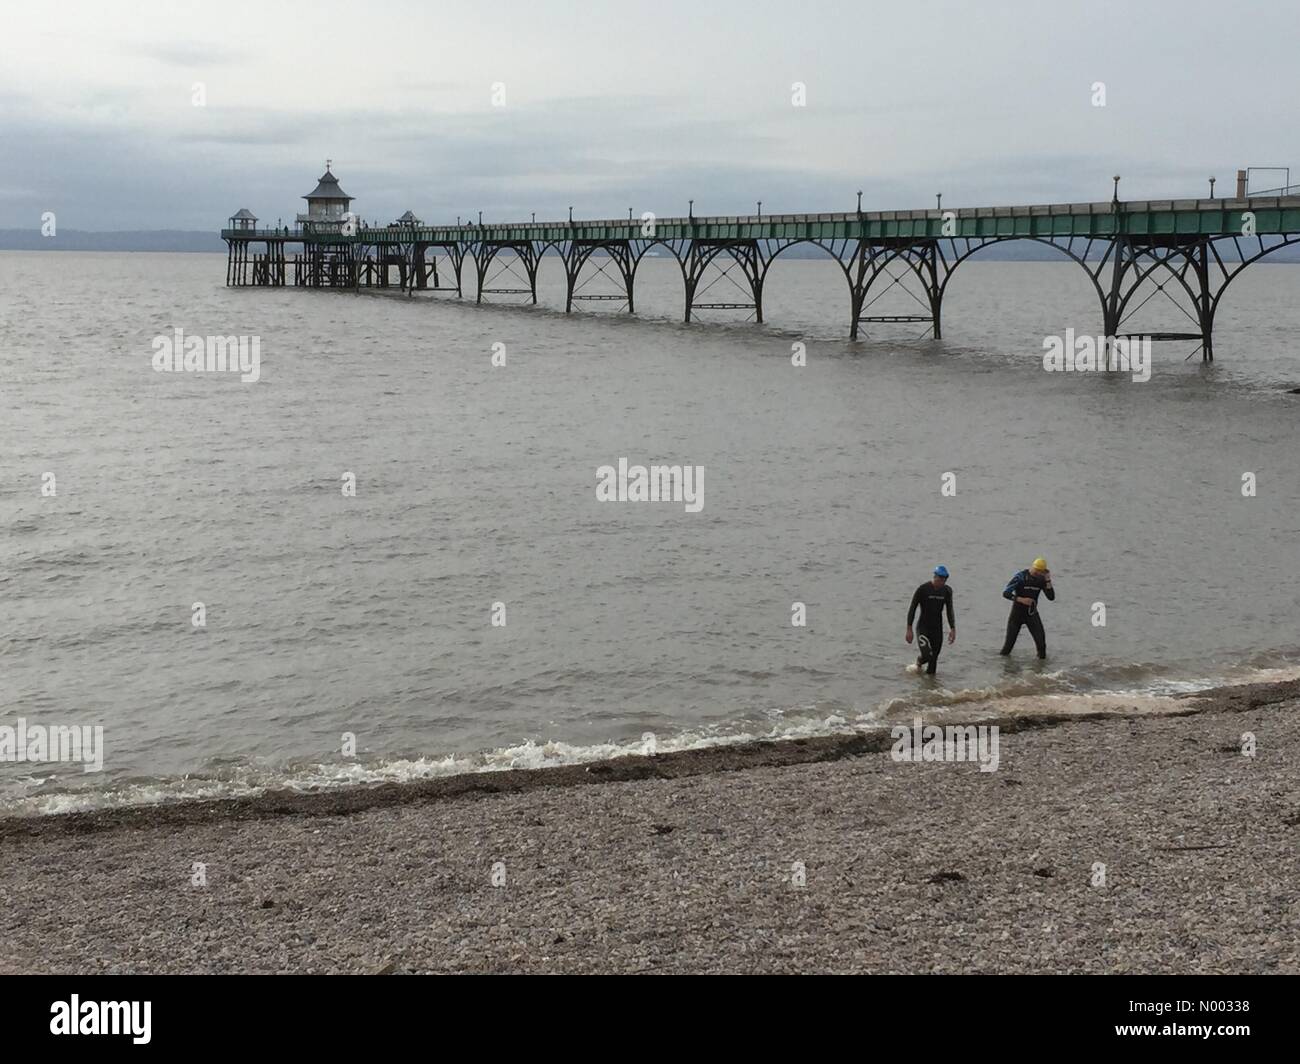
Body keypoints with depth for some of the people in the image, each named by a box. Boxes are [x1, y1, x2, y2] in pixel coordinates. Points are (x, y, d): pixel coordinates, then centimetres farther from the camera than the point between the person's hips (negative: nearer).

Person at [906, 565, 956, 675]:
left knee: (934, 658, 4)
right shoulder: (922, 589, -13)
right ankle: (919, 663, 16)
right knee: (927, 656, -17)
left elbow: (949, 611, 11)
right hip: (923, 628, -4)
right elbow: (912, 609, -8)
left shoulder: (947, 591, 1)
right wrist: (909, 630, -11)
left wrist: (953, 629, 3)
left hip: (937, 629, 4)